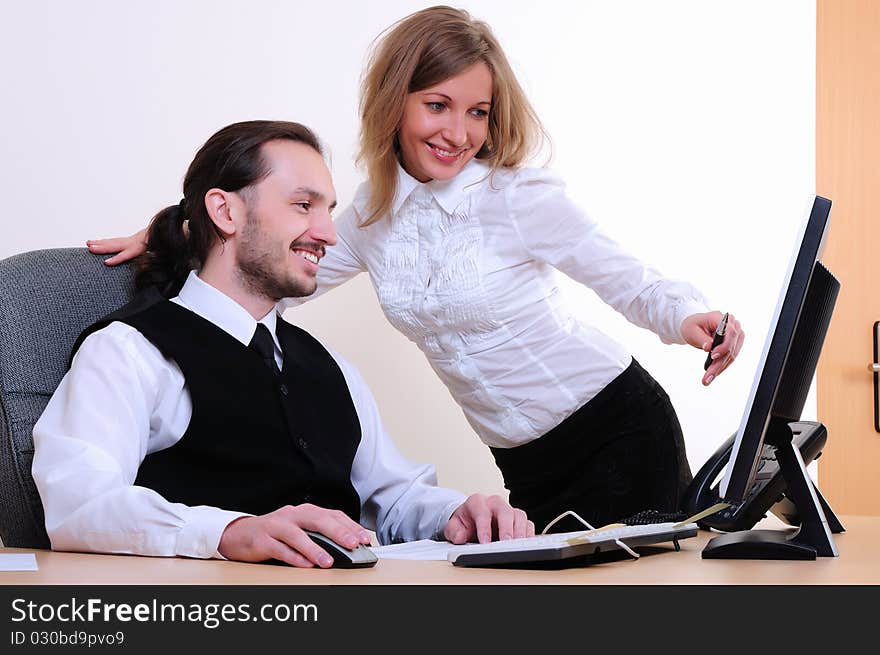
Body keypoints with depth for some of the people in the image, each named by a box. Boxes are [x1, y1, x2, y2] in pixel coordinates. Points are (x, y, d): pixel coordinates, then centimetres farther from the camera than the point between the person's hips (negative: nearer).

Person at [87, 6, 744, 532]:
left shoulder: (519, 198, -16)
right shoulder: (373, 214, 1)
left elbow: (635, 284, -9)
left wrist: (688, 319, -30)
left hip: (620, 428, -5)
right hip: (528, 466, 5)